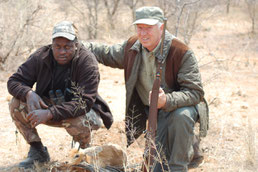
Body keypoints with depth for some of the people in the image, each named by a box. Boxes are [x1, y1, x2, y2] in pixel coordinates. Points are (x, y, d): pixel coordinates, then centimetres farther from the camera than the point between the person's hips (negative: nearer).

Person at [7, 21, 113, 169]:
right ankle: (37, 152, 0)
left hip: (83, 112, -4)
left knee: (77, 121, -39)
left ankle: (85, 150, -1)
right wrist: (28, 93, -31)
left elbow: (85, 102, -31)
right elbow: (14, 81, -7)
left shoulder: (87, 61, -23)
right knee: (17, 104, -18)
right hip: (50, 106, 4)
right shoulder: (41, 57, -11)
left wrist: (49, 113, -41)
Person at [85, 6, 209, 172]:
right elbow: (107, 54, 16)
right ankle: (189, 149, 27)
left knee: (181, 116, -42)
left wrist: (167, 100, -44)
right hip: (156, 113, 5)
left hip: (182, 106, -5)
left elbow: (195, 92, -27)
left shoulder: (182, 53, -24)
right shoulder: (132, 47, -6)